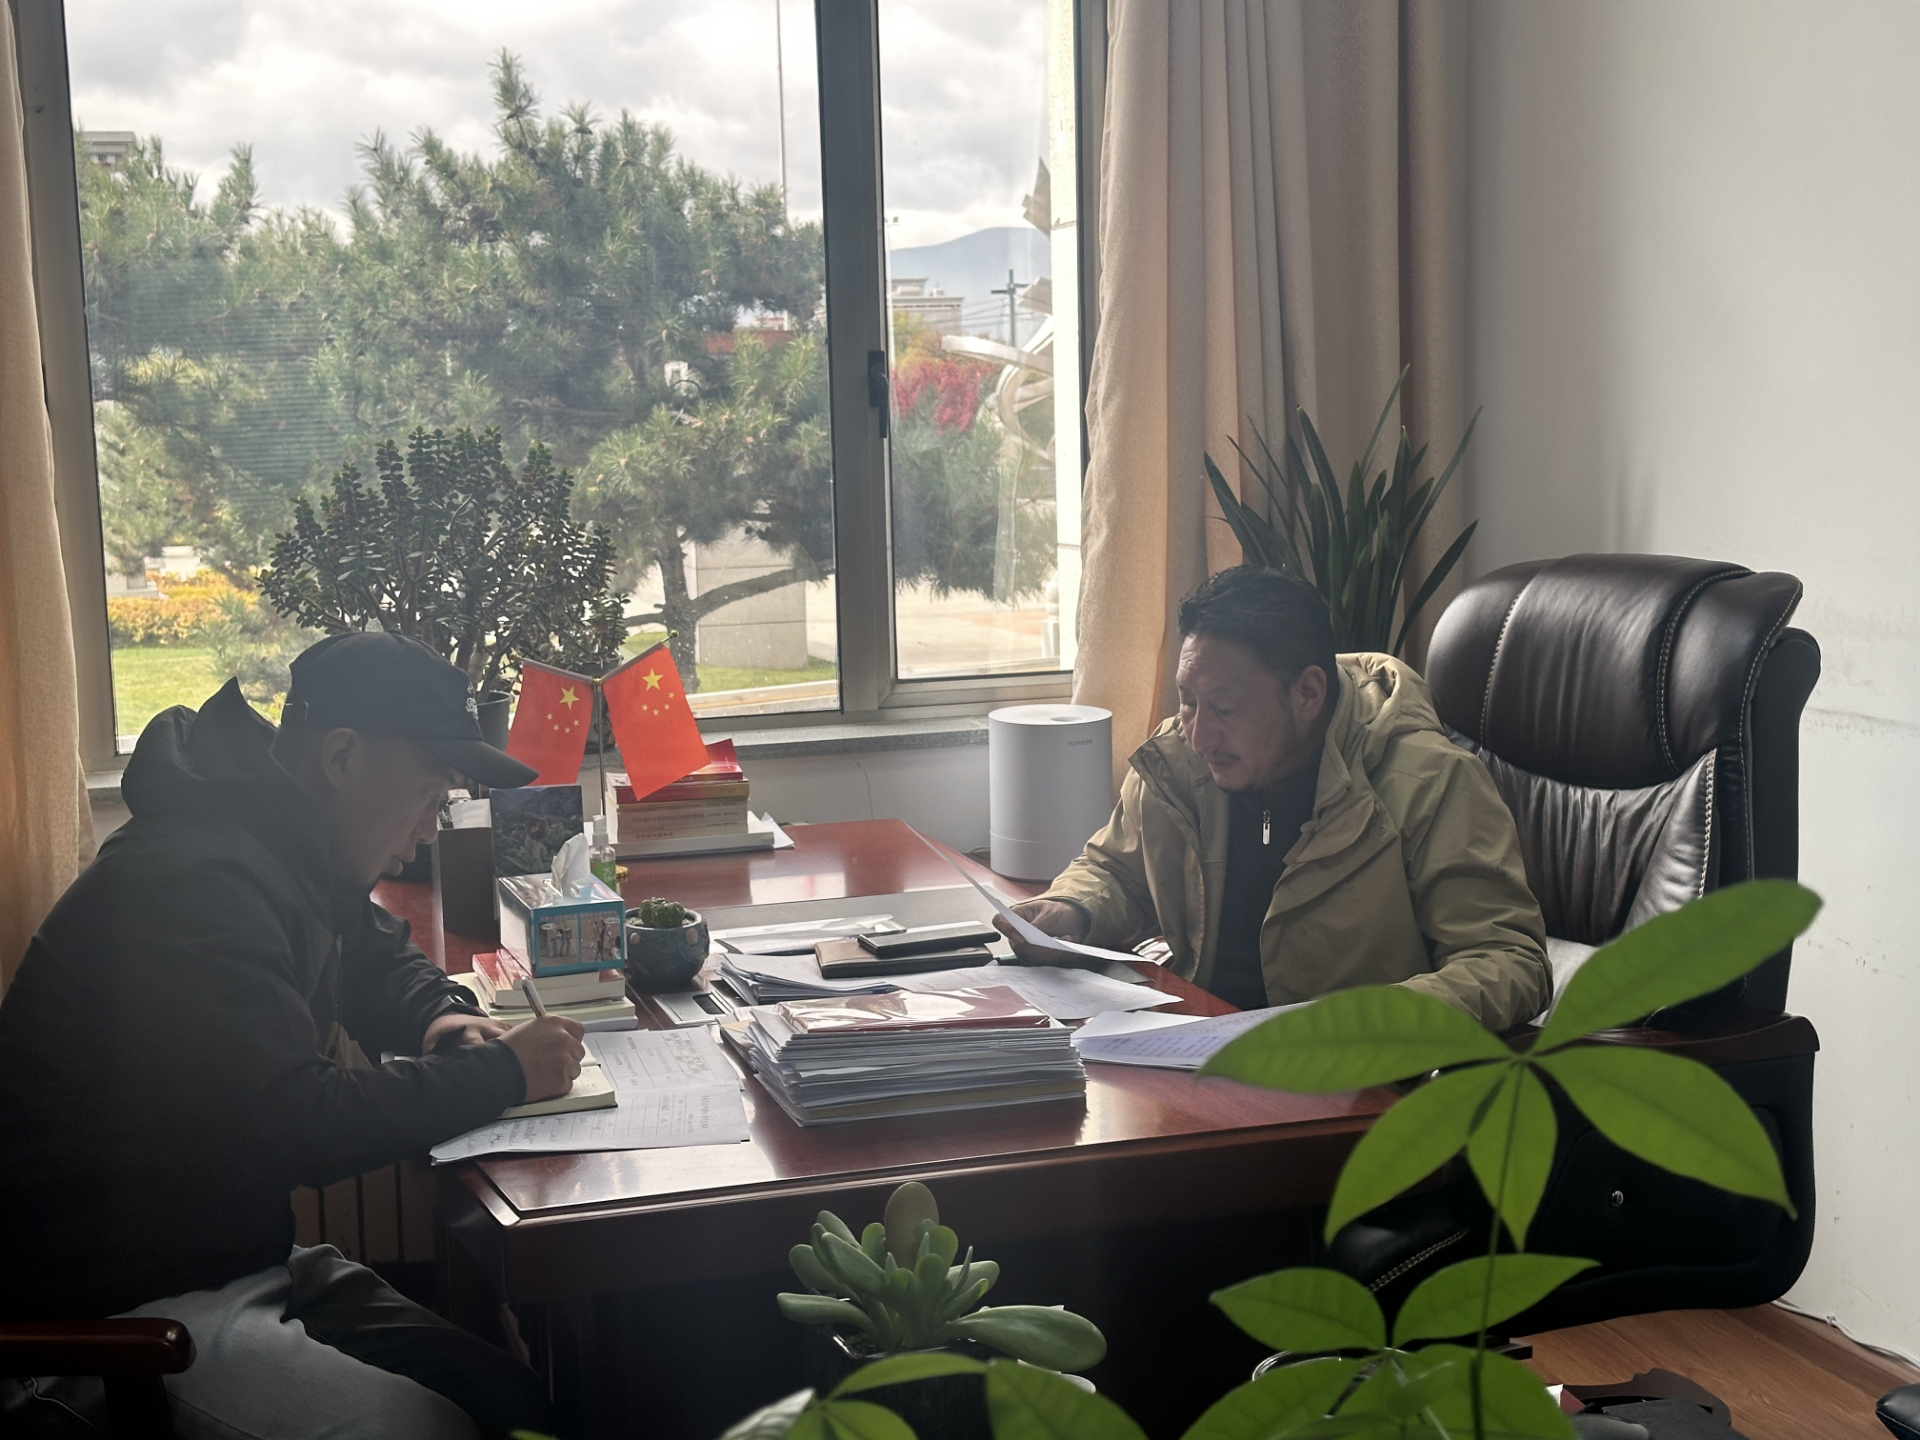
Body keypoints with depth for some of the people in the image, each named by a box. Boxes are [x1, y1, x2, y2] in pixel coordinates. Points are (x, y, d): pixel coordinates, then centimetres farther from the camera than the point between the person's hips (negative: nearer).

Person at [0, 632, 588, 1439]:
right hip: (120, 1305, -10)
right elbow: (299, 1129, -29)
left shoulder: (290, 857, 8)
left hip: (242, 1258, 10)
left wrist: (438, 1018, 5)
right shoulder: (197, 882, -24)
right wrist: (502, 1074, -17)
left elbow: (374, 957, 29)